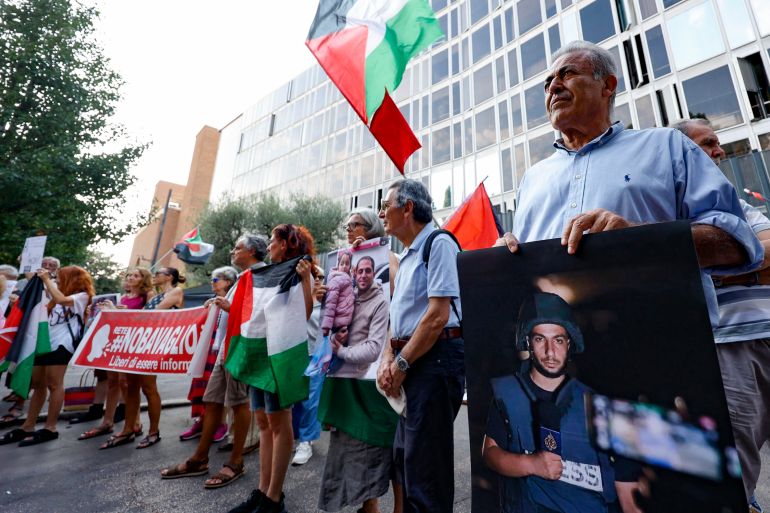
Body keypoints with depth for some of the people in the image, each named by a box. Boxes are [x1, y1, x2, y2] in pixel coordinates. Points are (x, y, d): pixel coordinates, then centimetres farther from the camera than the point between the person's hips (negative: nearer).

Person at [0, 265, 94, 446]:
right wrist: (40, 278, 13)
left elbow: (61, 300, -24)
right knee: (37, 384, 12)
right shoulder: (60, 294, 16)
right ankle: (27, 427, 21)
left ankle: (50, 428, 6)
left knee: (53, 384, -3)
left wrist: (47, 279, -15)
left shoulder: (82, 296, -8)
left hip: (62, 344, -8)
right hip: (46, 341, 8)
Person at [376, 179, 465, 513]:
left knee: (424, 465, 4)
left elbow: (438, 316, -20)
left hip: (435, 358, -9)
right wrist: (388, 357, 1)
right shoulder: (406, 256, 16)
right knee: (404, 457, 20)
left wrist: (401, 364, -13)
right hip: (410, 362, 9)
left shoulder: (438, 244, -12)